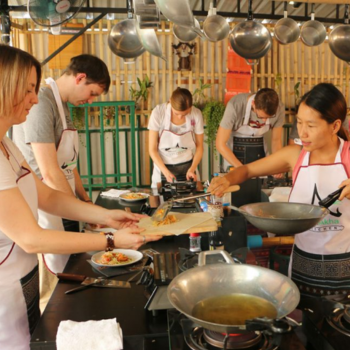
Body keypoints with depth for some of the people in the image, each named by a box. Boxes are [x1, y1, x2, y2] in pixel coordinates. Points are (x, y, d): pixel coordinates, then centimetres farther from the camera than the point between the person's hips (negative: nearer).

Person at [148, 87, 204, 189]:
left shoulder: (196, 114, -14)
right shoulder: (158, 113, -18)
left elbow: (199, 146, -1)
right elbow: (152, 149, -12)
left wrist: (192, 169, -15)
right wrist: (166, 172, -22)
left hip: (187, 167, 1)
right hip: (163, 166, -1)